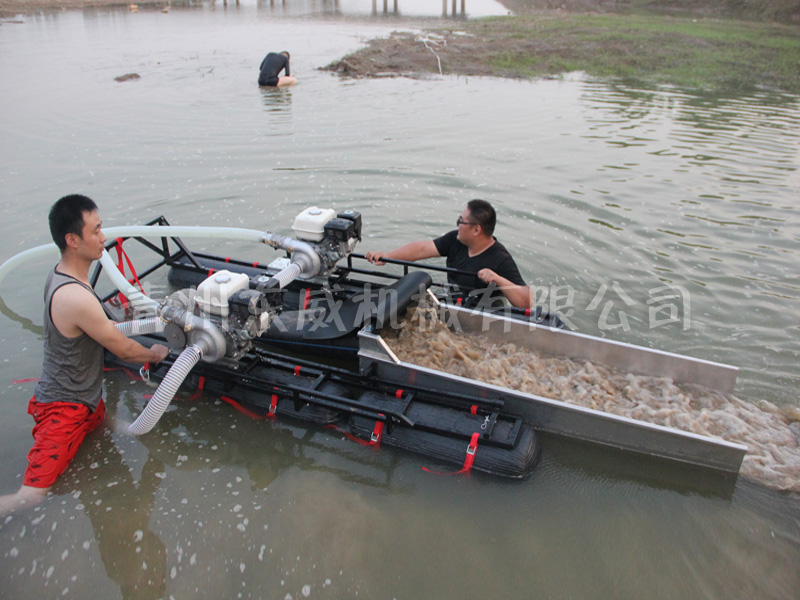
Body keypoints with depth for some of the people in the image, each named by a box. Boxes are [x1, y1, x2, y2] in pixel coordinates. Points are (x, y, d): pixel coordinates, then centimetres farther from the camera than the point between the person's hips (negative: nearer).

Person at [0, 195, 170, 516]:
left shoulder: (58, 275, 1)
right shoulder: (77, 297, -29)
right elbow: (123, 350, -15)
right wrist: (154, 354, 2)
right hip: (66, 408, -10)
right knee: (32, 497, -17)